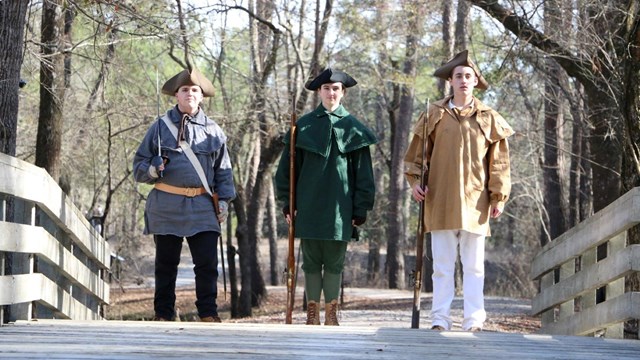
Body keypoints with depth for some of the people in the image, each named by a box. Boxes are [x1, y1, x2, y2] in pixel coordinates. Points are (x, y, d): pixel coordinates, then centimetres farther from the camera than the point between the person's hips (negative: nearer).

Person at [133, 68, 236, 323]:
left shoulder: (213, 131, 10)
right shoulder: (161, 126, 7)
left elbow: (223, 170, 15)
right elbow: (139, 163, 10)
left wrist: (224, 200, 5)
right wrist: (152, 170, -11)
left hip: (202, 206, 1)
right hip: (166, 205, 0)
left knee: (207, 262, -5)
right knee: (166, 263, 6)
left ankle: (208, 314, 3)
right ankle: (163, 315, 13)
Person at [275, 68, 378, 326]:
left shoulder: (353, 128, 6)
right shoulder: (304, 126, 6)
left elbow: (363, 171, 6)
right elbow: (289, 165, 9)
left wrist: (361, 208, 1)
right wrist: (288, 201, 3)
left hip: (339, 206, 0)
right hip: (309, 205, 0)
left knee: (335, 262, 2)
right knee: (312, 261, 4)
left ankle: (331, 314, 10)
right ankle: (312, 313, 9)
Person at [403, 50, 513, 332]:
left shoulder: (489, 118, 7)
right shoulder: (434, 115, 6)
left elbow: (499, 161, 8)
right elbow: (417, 152, 13)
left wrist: (499, 195, 2)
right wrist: (414, 181, -1)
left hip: (475, 201, 0)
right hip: (441, 202, 0)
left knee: (474, 266, 2)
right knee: (442, 264, 1)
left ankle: (473, 321, 5)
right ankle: (440, 319, 4)